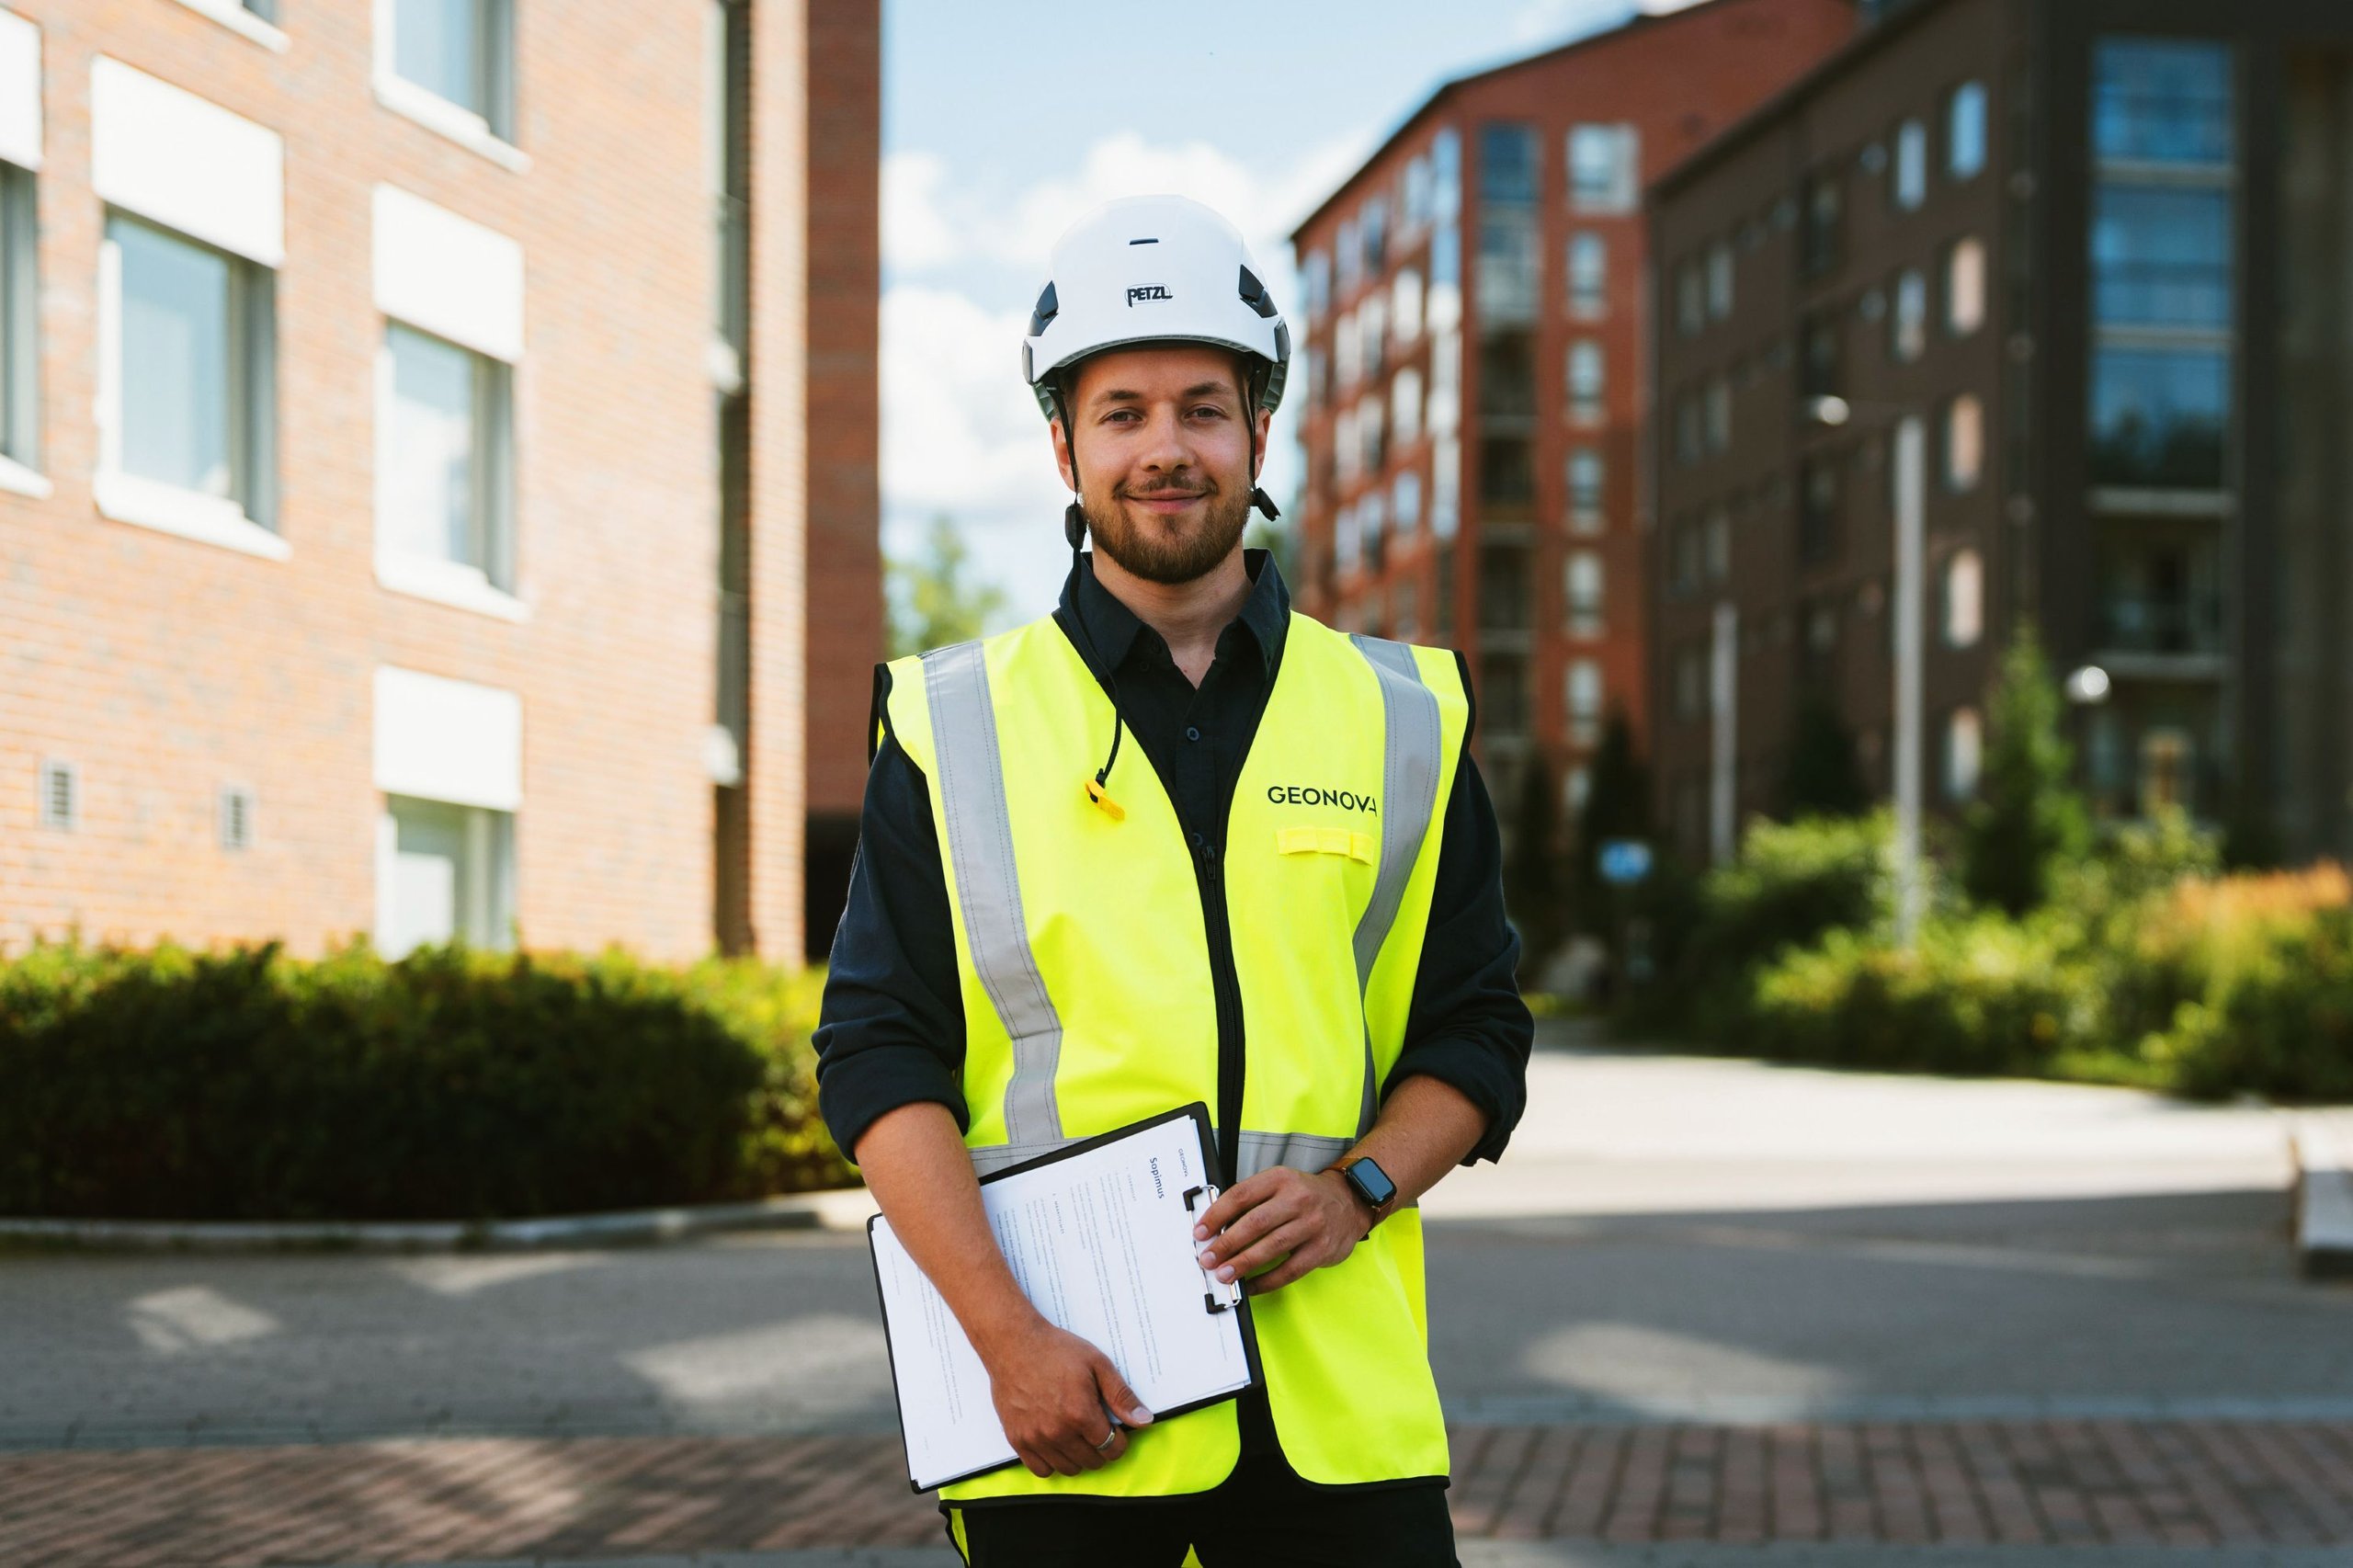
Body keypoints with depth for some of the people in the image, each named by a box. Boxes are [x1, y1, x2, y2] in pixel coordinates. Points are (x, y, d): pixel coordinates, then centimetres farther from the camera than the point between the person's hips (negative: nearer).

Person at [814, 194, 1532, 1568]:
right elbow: (880, 1057, 0)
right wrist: (1006, 1333, -11)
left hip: (1341, 1398, 1)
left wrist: (1356, 1187, -7)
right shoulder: (956, 726, 5)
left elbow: (1478, 1035, 12)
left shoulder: (1400, 719, 10)